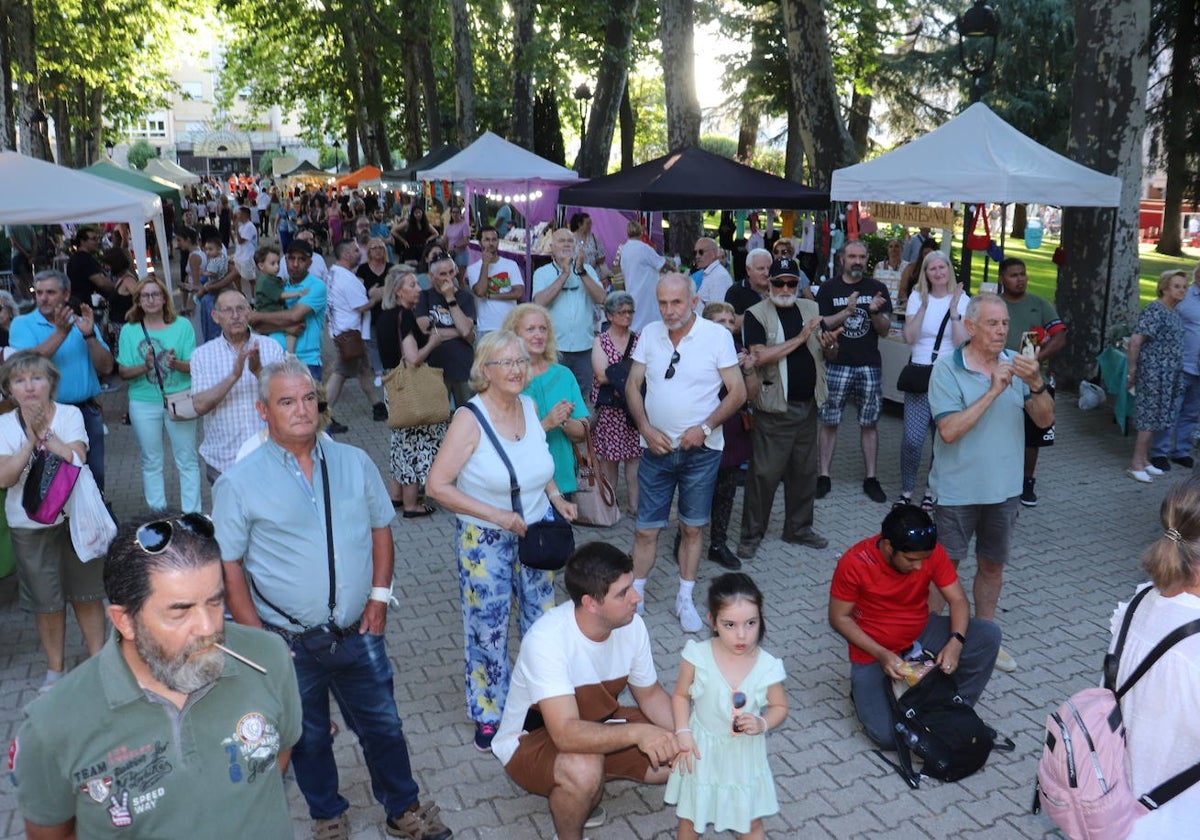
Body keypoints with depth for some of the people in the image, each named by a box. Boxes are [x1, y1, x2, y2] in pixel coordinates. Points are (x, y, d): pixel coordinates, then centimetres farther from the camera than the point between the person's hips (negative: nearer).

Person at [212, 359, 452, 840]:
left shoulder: (354, 463, -1)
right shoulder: (239, 483, -11)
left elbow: (380, 528, 9)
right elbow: (229, 569, -8)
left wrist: (379, 596, 1)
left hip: (358, 633, 2)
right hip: (290, 644, -2)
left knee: (383, 725, 16)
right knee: (309, 738, 18)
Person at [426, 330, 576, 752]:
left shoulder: (530, 406, -1)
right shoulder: (470, 419, -18)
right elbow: (437, 486, -20)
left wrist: (557, 497, 0)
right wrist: (495, 515, -23)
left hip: (537, 532, 5)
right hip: (486, 542, -5)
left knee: (542, 622, 15)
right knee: (489, 632, 9)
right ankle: (488, 715, 30)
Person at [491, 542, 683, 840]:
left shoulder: (631, 625, -16)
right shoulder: (546, 640, -36)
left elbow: (650, 693, -1)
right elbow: (567, 735, -41)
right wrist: (638, 731, -52)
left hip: (596, 724, 7)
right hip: (530, 740, -6)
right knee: (583, 770, -37)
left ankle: (583, 793, 12)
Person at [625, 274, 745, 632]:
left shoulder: (717, 335, -8)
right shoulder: (650, 333, 1)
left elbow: (738, 392, -7)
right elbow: (632, 384, 6)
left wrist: (704, 428, -17)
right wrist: (645, 428, -8)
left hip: (700, 450, -2)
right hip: (656, 448, 2)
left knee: (691, 528, 11)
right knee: (646, 529, 6)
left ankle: (685, 600, 26)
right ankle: (634, 596, 23)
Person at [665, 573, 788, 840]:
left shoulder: (767, 667, -19)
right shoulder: (698, 656, -21)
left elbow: (780, 707, -3)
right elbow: (681, 695, -6)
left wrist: (762, 724, -21)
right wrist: (683, 732, -17)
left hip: (745, 754, 0)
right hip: (702, 750, 0)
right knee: (689, 816, 22)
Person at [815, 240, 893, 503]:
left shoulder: (877, 289, 6)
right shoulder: (829, 289, 3)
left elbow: (885, 330, 3)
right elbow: (820, 324, -5)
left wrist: (875, 313, -17)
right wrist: (847, 312, -18)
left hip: (870, 366, 1)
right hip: (836, 365, -1)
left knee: (869, 423, 6)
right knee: (829, 422, 3)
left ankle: (870, 478, 15)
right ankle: (824, 476, 12)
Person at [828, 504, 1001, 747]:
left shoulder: (931, 552, -16)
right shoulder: (854, 563, -25)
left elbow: (958, 599, -10)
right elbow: (839, 618, -16)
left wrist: (956, 642, -29)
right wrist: (881, 655, -25)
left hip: (922, 634, 4)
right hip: (874, 651, -4)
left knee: (988, 634, -18)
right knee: (888, 736, -20)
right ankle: (864, 690, 13)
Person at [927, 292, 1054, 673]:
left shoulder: (1015, 364, -1)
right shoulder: (947, 369, -13)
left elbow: (1046, 420, -5)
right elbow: (949, 430, -23)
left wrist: (1036, 384, -23)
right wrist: (994, 391, -25)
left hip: (1004, 488, 4)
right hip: (958, 489, -4)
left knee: (992, 565, 18)